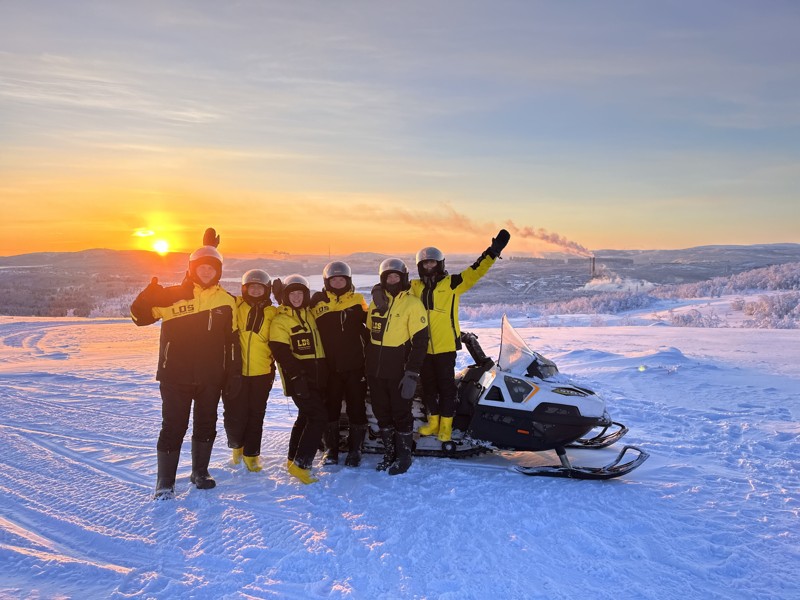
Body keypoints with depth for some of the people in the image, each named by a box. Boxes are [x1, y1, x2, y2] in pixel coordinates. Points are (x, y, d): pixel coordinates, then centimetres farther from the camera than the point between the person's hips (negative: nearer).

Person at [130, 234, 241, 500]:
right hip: (176, 376, -3)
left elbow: (232, 340, 7)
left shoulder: (226, 302, 4)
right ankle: (165, 482, 14)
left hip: (211, 377, 3)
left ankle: (200, 472, 32)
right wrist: (149, 295, -22)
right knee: (174, 427, 0)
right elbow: (139, 316, -2)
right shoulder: (172, 296, -3)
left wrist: (234, 373, 4)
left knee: (206, 425, 14)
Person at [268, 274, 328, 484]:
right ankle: (300, 464, -9)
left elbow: (319, 342, 22)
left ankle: (293, 458, 30)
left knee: (306, 417, 16)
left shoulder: (310, 314, 13)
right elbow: (280, 352, -16)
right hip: (299, 378, -7)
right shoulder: (281, 320, -7)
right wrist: (298, 373, -23)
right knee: (317, 417, -15)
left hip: (317, 376, 8)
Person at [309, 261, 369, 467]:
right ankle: (331, 449, 22)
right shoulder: (318, 301, 5)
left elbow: (369, 325, 4)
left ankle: (354, 449, 17)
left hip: (355, 365, 0)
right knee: (330, 407, 8)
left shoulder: (357, 301, 4)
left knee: (356, 408, 4)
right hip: (330, 366, 1)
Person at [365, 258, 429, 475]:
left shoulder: (412, 304, -8)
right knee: (382, 413, 13)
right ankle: (389, 452, 28)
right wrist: (367, 364, 15)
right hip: (375, 370, 6)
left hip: (398, 372, -5)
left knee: (401, 414, 4)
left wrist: (412, 374, -17)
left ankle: (404, 455, 20)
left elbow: (420, 341, -12)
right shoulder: (376, 302, 10)